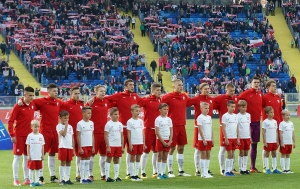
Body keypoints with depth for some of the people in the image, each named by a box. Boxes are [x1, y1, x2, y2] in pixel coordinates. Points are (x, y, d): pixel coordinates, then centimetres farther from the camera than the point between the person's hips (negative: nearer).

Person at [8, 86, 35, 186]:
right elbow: (10, 121, -12)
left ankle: (26, 179, 15)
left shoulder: (33, 105, 3)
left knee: (27, 157, 9)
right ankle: (15, 179, 2)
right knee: (17, 156, -2)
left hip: (29, 135, 6)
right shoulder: (18, 106, -13)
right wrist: (12, 135, -16)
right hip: (19, 135, -6)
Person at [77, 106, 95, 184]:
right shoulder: (80, 124, -8)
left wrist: (93, 146, 8)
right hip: (83, 146, -5)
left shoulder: (91, 123, 8)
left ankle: (86, 178, 14)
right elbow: (78, 136, -8)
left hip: (90, 145, 5)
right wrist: (80, 148, -11)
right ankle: (82, 178, 4)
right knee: (83, 162, 0)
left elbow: (92, 135, 12)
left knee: (88, 162, 9)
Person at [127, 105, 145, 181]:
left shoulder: (140, 121, 9)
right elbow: (129, 133, -6)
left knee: (138, 158, 8)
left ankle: (136, 174, 14)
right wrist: (130, 144, -10)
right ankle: (132, 175, 6)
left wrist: (144, 143, 8)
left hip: (140, 143, 5)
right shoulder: (130, 121, -5)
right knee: (132, 158, 1)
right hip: (133, 143, -5)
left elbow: (142, 132, 12)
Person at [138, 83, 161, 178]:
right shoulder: (146, 100, -9)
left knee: (156, 151, 11)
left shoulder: (160, 100, 9)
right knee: (146, 151, -1)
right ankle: (143, 172, 6)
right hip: (148, 128, -6)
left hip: (158, 129, 6)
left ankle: (155, 171, 20)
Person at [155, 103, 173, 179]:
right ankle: (159, 173, 2)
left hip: (167, 141, 4)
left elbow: (171, 131, 8)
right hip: (160, 140, -4)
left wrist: (170, 141, -4)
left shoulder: (169, 119, 7)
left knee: (165, 157, 6)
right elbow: (157, 132, -10)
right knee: (160, 157, -1)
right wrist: (163, 141, -13)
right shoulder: (158, 119, -7)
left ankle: (163, 173, 10)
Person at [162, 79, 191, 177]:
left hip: (182, 125, 6)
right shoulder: (169, 96, -10)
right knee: (172, 148, -2)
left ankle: (181, 170, 19)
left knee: (181, 148, 11)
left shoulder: (184, 96, 9)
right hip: (173, 125, -6)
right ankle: (170, 171, 4)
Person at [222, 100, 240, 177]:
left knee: (232, 155, 7)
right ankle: (226, 171, 0)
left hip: (234, 138, 6)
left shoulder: (235, 116, 11)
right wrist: (226, 139, -14)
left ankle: (230, 170, 12)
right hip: (228, 138, -6)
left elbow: (237, 127, 13)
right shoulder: (225, 116, -6)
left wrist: (238, 138, 7)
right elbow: (223, 128, -9)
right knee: (229, 154, -6)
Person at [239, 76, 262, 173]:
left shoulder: (260, 94, 10)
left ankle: (253, 167, 17)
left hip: (257, 122, 6)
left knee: (254, 144, 10)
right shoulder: (246, 93, -9)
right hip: (248, 122, -6)